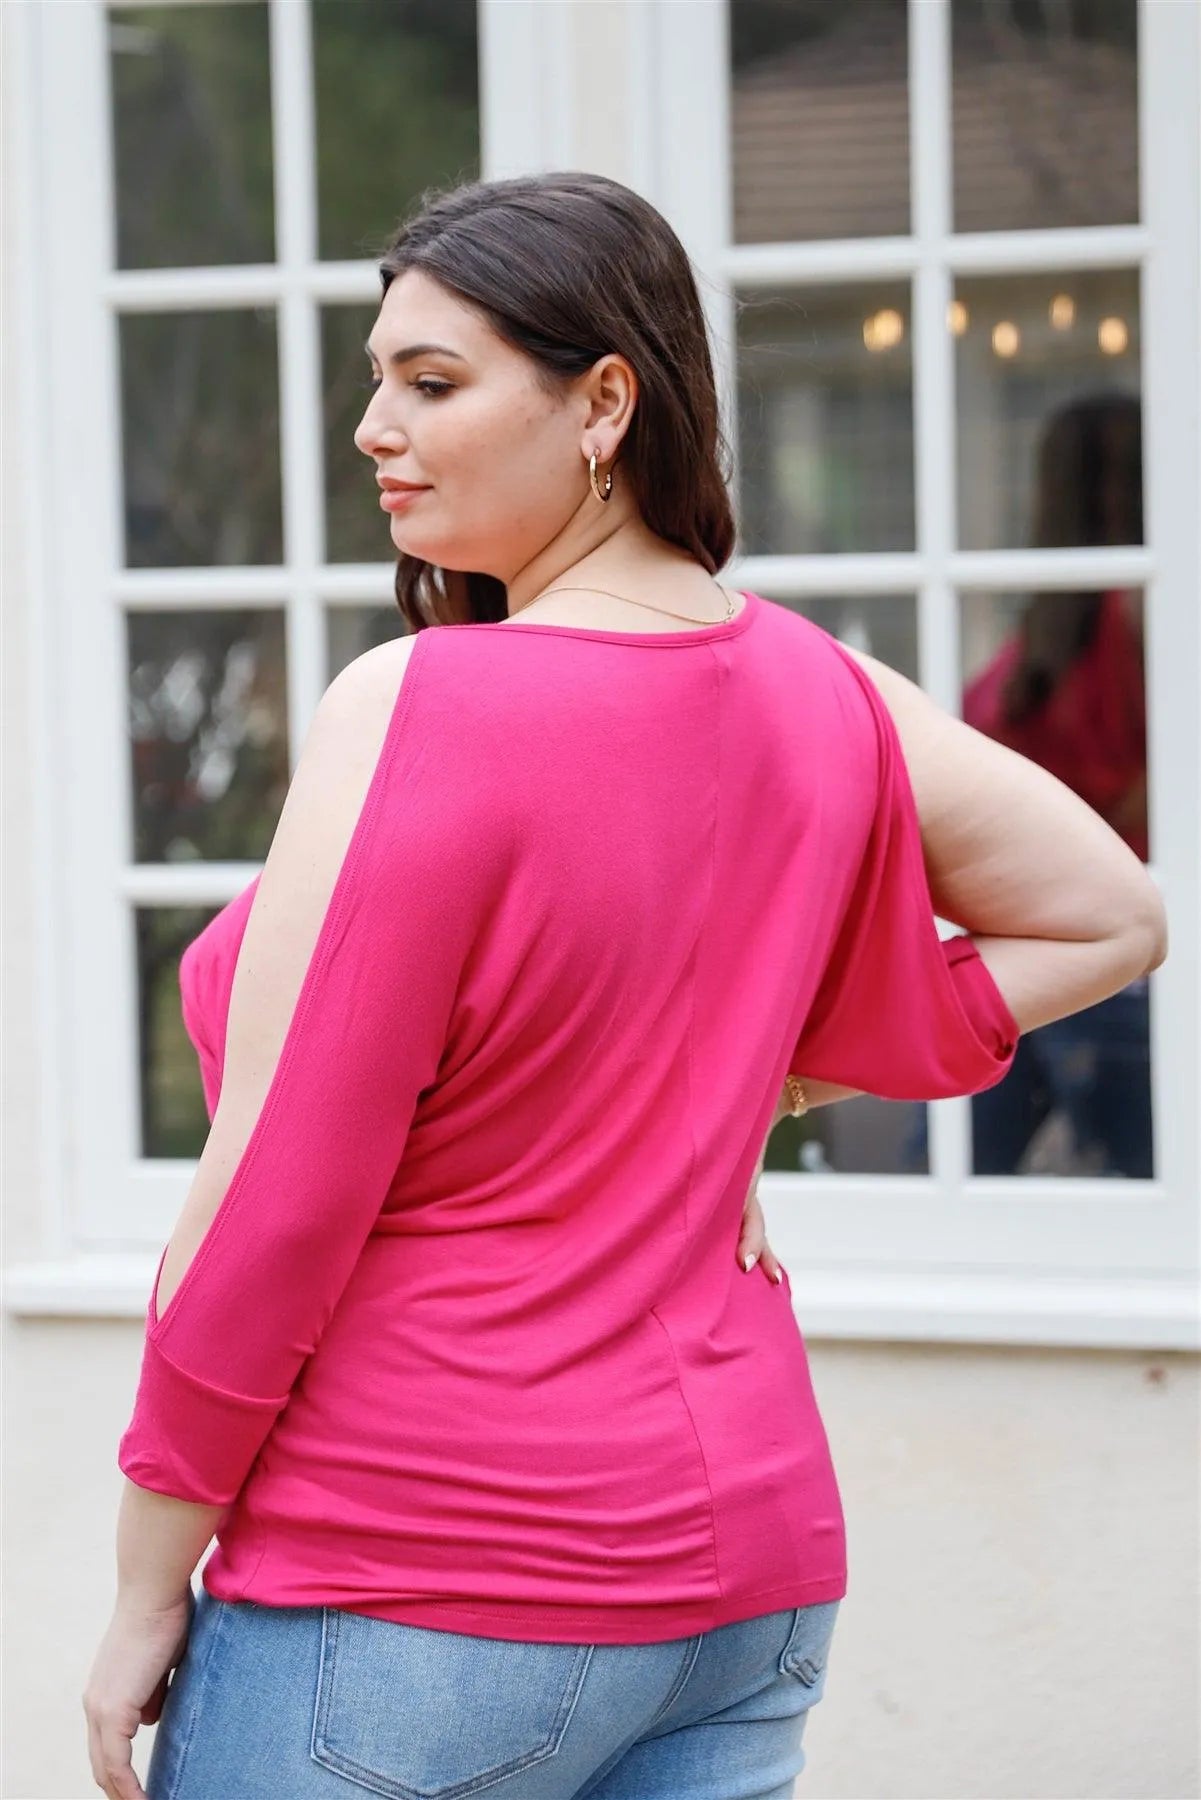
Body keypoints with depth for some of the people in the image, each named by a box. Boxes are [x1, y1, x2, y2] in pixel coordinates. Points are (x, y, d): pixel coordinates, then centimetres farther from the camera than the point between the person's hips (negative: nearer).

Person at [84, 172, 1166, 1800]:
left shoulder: (415, 709, -17)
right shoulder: (817, 693, 3)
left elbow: (271, 1206, -15)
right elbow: (1108, 918, 15)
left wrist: (145, 1594, -6)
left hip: (418, 1596, -7)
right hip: (749, 1572, 7)